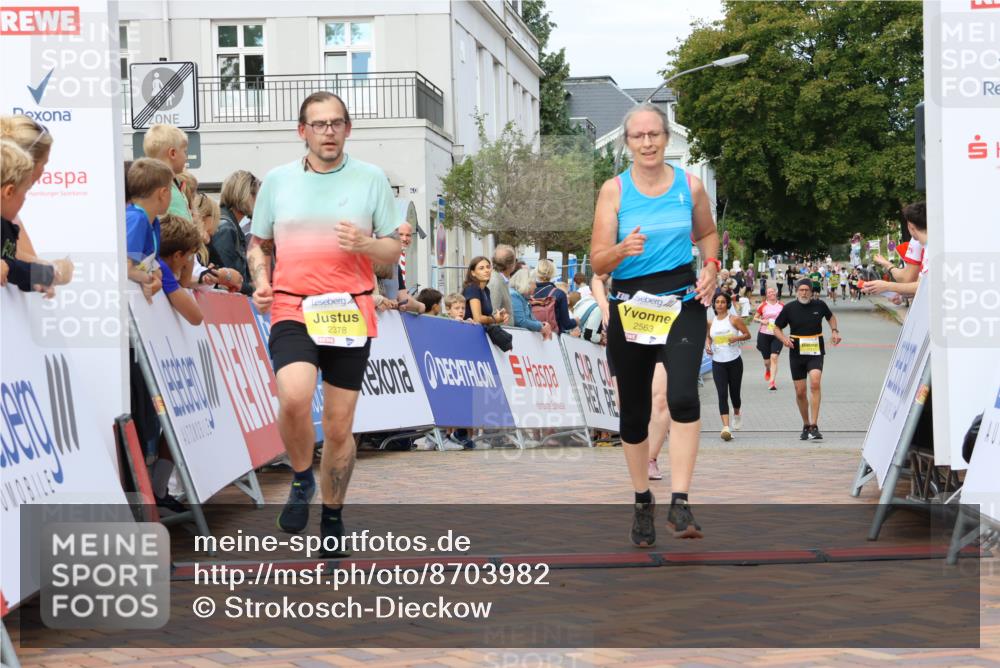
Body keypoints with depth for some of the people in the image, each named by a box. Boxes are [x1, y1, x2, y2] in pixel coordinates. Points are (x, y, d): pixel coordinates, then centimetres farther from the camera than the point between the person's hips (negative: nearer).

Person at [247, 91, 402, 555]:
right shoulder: (277, 180, 8)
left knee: (339, 426, 5)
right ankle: (302, 479, 3)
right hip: (291, 311, 0)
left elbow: (394, 249, 8)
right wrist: (260, 281, -1)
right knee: (294, 399, -26)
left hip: (352, 314, 0)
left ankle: (332, 516, 25)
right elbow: (259, 243, 18)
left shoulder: (371, 179, 5)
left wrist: (363, 244, -13)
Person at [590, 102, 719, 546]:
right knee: (634, 410, 8)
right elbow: (597, 262, -4)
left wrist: (711, 268, 3)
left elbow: (707, 234, 22)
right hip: (630, 306, 1)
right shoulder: (614, 189, 0)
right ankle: (642, 502, 26)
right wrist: (622, 250, -25)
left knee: (682, 397, -22)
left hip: (682, 302, 0)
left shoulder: (690, 185, 4)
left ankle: (680, 504, -21)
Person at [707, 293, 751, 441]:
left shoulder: (734, 320, -4)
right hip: (718, 363, 2)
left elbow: (747, 335, -1)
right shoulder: (711, 323, 6)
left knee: (734, 393, 9)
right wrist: (707, 345, 1)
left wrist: (736, 338, -19)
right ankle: (726, 427, -17)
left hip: (734, 361, -2)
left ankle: (737, 413, 44)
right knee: (722, 394, -10)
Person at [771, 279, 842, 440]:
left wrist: (835, 331, 5)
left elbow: (831, 316, 22)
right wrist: (783, 338, -15)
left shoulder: (819, 305, 1)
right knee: (800, 392, 4)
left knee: (815, 383, -24)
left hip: (815, 353, -1)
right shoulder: (789, 308, -1)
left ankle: (814, 426, -24)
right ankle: (806, 425, 25)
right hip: (797, 353, 1)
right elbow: (777, 328, 6)